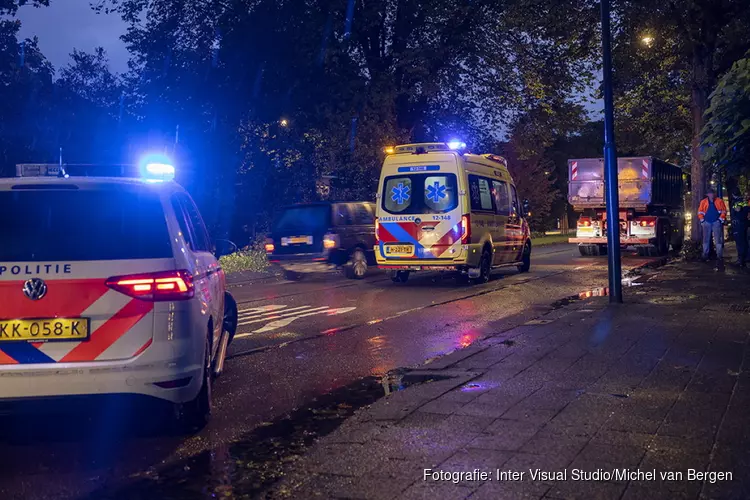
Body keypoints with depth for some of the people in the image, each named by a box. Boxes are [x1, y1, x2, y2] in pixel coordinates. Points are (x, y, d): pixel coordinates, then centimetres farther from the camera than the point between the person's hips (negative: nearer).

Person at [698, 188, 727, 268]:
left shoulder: (719, 201, 1)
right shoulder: (703, 202, 5)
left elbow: (724, 211, 2)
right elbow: (700, 212, 7)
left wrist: (721, 219, -7)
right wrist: (702, 220, -1)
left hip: (716, 222, -2)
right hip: (707, 222, 2)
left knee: (718, 240, -6)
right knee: (706, 239, 9)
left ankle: (719, 256, -7)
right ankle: (705, 256, 18)